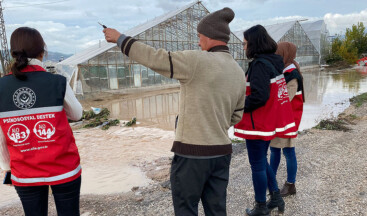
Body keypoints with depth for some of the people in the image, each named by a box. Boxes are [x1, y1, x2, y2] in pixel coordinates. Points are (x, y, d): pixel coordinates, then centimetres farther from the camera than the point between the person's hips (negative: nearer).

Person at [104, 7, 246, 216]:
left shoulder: (197, 61, -16)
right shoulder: (240, 73, 7)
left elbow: (153, 57, -12)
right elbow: (237, 116, 14)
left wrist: (120, 38, 1)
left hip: (192, 152, -6)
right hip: (222, 152, 7)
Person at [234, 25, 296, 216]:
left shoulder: (259, 64, -19)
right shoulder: (273, 62, 9)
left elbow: (259, 96, -27)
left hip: (257, 124, -9)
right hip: (269, 122, 9)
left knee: (257, 164, 5)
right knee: (261, 160, 23)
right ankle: (275, 197, 32)